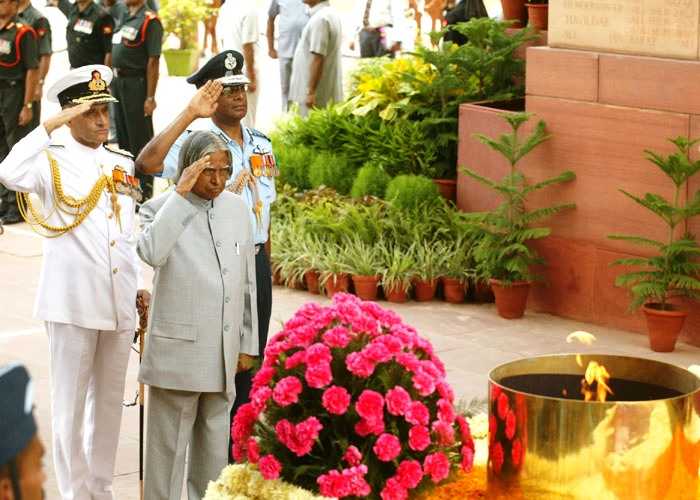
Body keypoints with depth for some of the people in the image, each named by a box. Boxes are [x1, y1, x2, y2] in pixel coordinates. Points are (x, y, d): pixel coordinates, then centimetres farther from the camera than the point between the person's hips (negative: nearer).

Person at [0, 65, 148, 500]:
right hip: (73, 301, -5)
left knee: (110, 401, 12)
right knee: (71, 403, 1)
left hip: (120, 301, 5)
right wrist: (51, 125, -21)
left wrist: (138, 286, 13)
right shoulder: (53, 161, -3)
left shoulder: (124, 165, 13)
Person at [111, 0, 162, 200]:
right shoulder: (124, 19, 14)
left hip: (137, 84, -9)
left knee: (140, 140, -2)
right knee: (123, 137, 17)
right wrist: (113, 84, 16)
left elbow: (153, 61, -17)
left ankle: (144, 193, 6)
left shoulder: (149, 21, -13)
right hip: (119, 82, 9)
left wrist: (150, 97, -20)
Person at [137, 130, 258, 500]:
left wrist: (248, 343, 14)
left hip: (224, 353, 5)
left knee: (215, 441, 14)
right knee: (169, 442, 3)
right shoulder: (162, 207, -5)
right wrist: (181, 193, -24)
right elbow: (151, 253, -28)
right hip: (178, 351, -5)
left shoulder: (237, 208, 10)